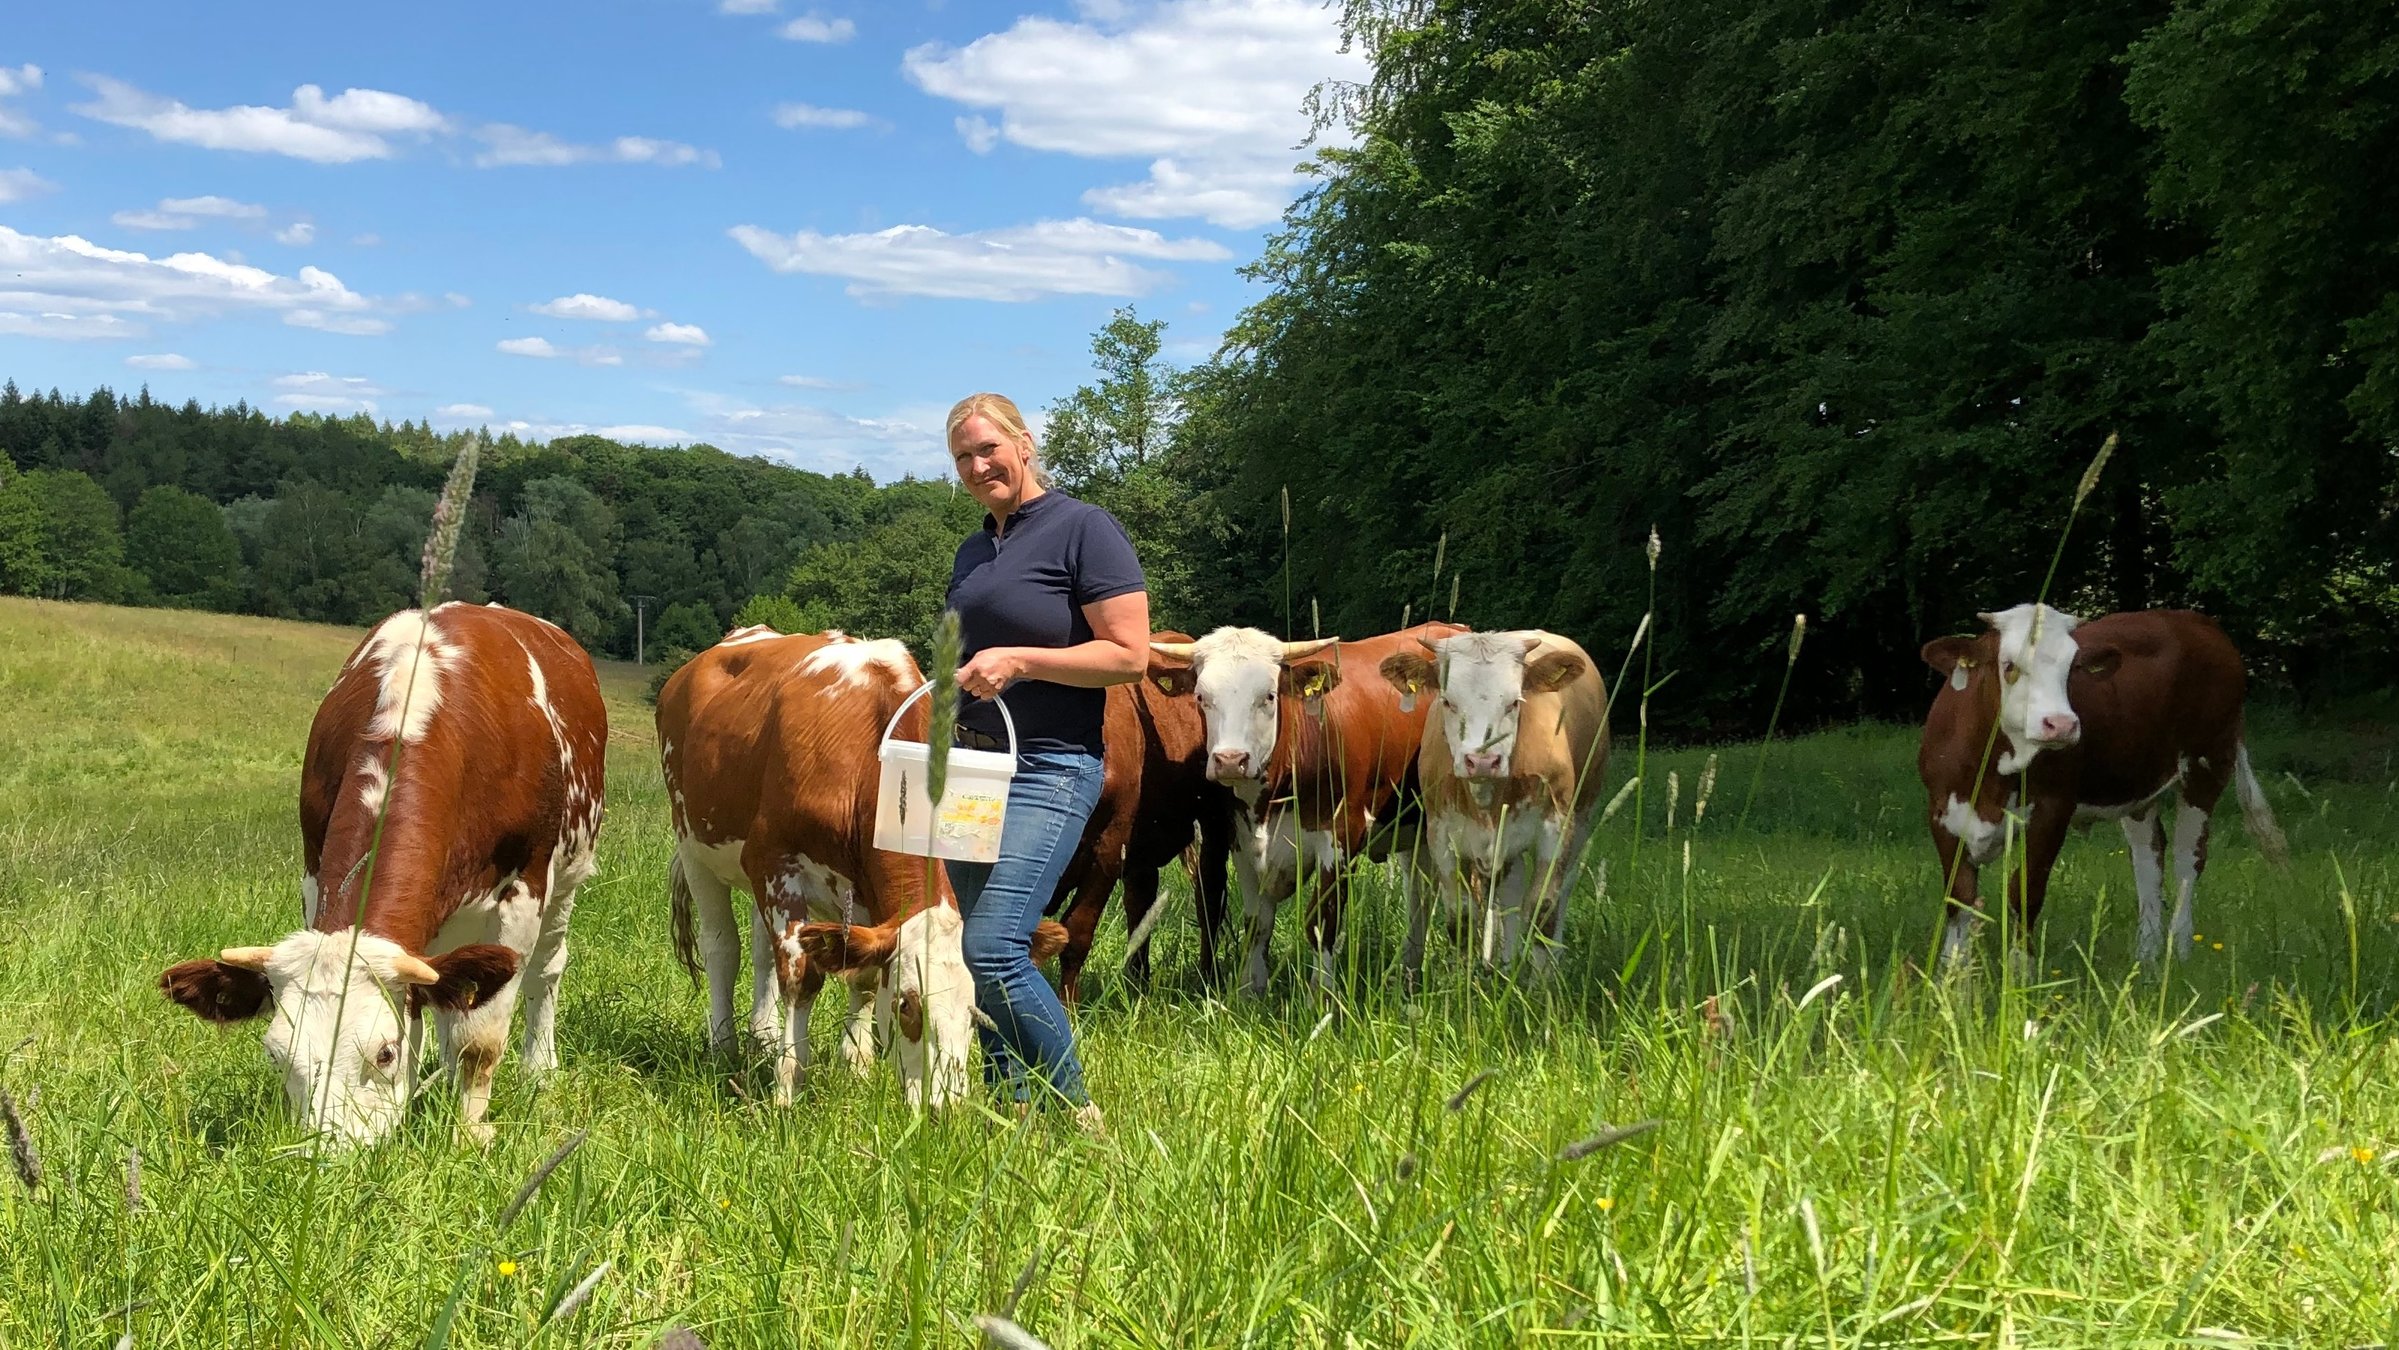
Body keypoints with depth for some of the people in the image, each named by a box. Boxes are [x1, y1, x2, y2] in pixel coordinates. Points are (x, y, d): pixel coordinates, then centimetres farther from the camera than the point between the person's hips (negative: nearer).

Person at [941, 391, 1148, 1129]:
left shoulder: (1084, 529, -8)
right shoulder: (973, 551, 16)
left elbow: (1130, 655, -14)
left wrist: (1019, 660, -20)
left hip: (1051, 769, -8)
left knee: (992, 946, -17)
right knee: (962, 948, 6)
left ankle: (1076, 1115, -4)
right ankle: (1012, 1106, 17)